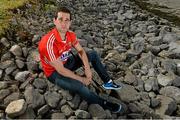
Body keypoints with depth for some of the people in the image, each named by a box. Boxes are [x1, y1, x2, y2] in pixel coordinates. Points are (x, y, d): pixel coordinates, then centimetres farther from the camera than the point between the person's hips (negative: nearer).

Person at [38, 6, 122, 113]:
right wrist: (82, 79, -20)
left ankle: (108, 82, 10)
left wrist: (87, 68, -15)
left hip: (66, 63, 8)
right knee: (79, 86, -32)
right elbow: (60, 70, -29)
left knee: (93, 54, 5)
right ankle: (104, 104, -8)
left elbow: (81, 51, 2)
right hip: (54, 72, -7)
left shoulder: (71, 34, -12)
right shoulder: (49, 42, -35)